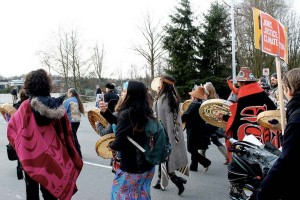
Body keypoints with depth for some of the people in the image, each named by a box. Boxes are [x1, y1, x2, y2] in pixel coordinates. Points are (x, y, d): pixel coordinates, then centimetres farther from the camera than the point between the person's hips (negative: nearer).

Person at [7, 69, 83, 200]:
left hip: (31, 154, -2)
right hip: (52, 154, 2)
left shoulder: (26, 106, -15)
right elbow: (66, 132, -2)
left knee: (32, 188, 14)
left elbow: (12, 126, -6)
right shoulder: (57, 105, -7)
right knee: (49, 189, 14)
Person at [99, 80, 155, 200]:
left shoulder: (126, 113, -22)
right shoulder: (144, 112, 4)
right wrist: (105, 112, 4)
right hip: (147, 163, 8)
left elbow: (119, 143, -23)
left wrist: (111, 146, -1)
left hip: (131, 166, -8)